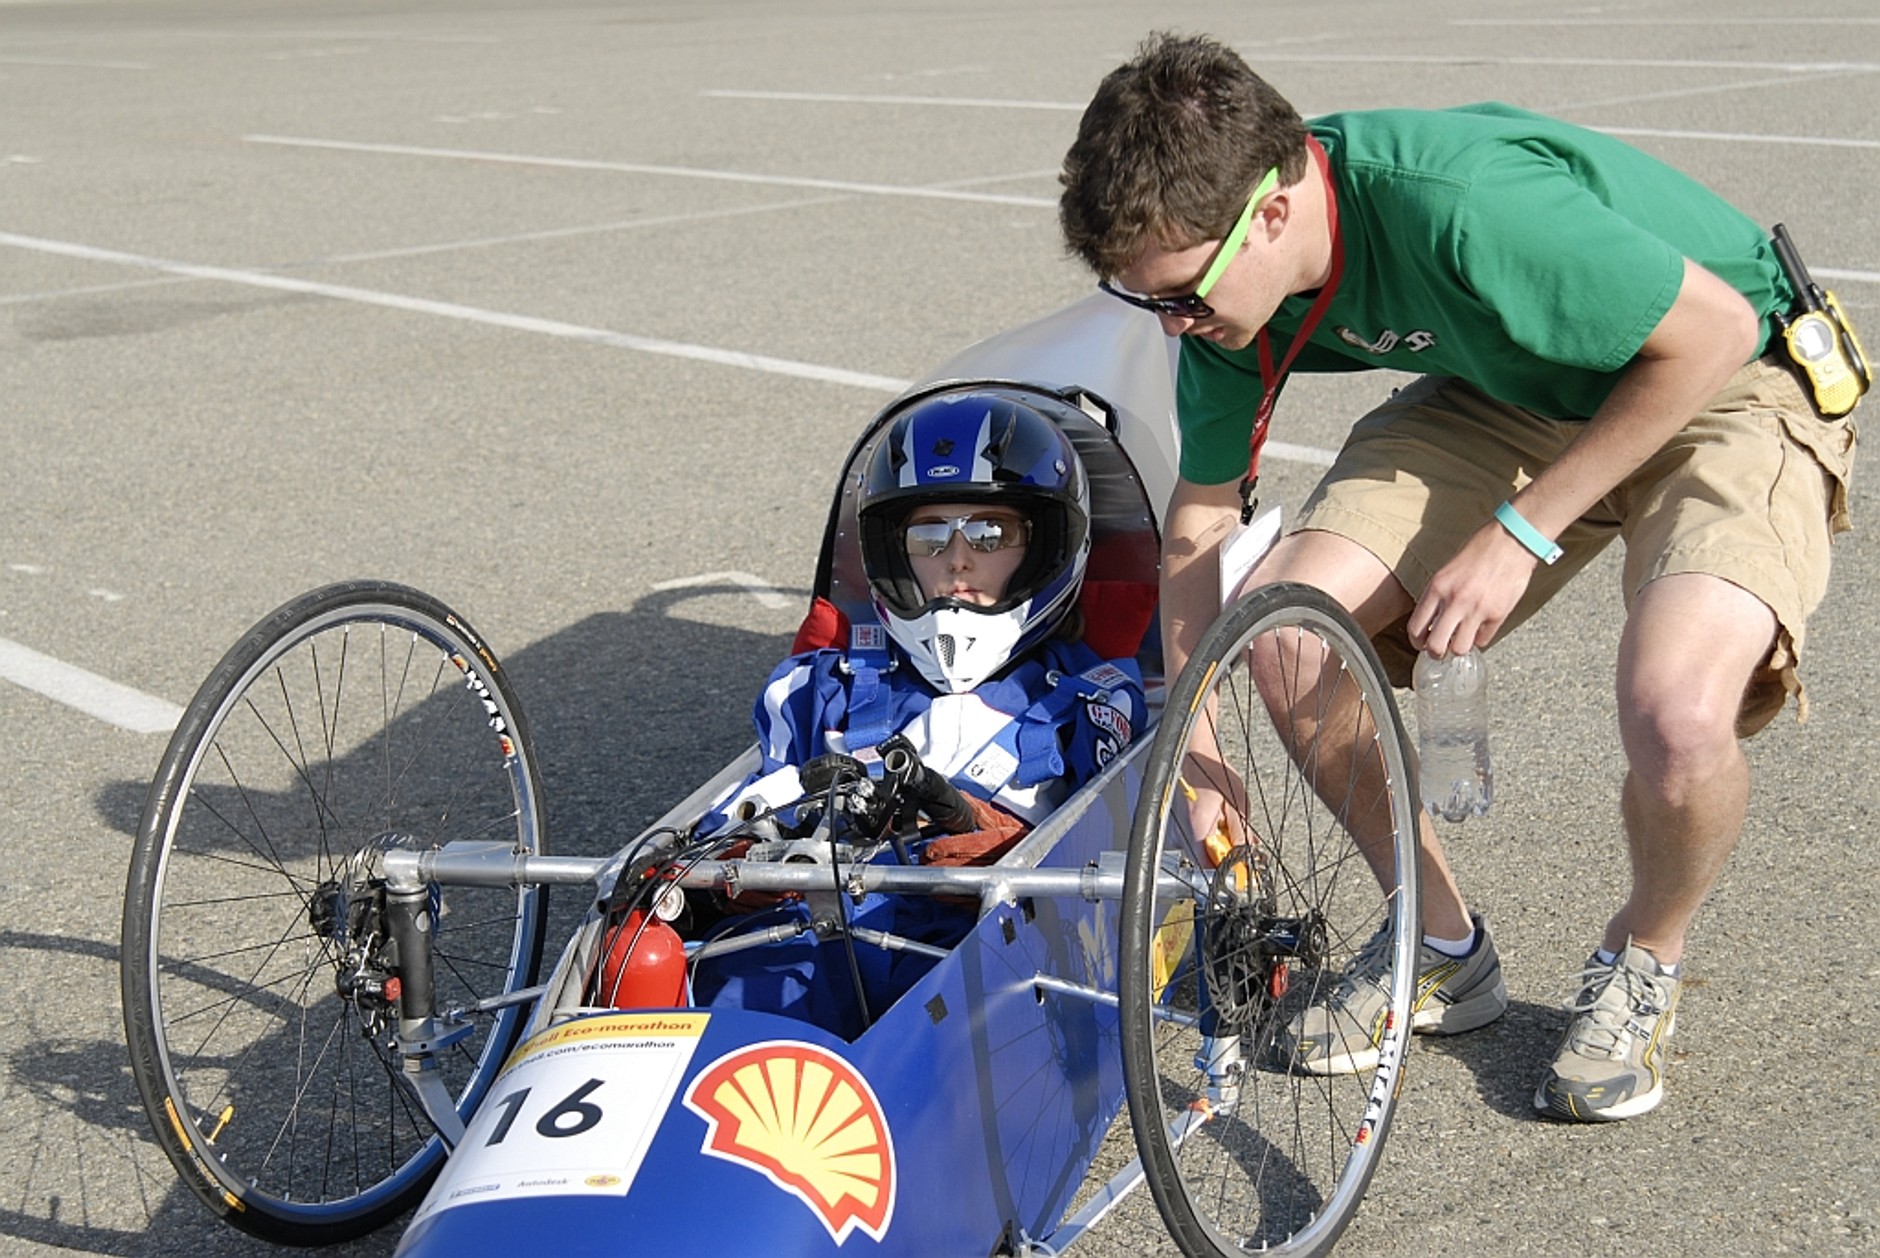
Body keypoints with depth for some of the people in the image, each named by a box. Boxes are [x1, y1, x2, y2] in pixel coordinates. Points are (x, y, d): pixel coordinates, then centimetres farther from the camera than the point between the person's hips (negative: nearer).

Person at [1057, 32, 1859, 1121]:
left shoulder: (1461, 204, -37)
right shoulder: (1226, 272, -14)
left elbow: (1713, 329, -24)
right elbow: (1200, 511, 1)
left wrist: (1521, 530, -23)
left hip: (1727, 386, -6)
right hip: (1518, 393, 6)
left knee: (1678, 722, -32)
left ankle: (1645, 960, 4)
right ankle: (1444, 949, 9)